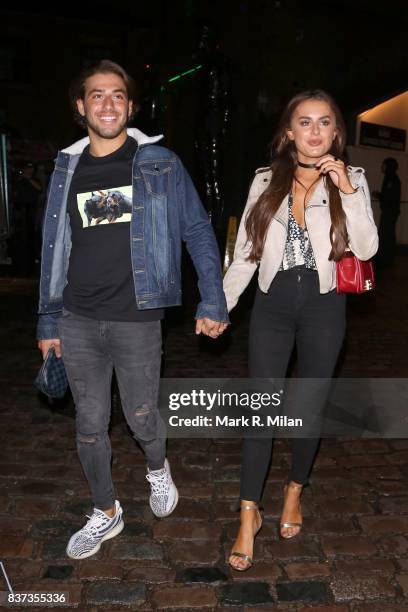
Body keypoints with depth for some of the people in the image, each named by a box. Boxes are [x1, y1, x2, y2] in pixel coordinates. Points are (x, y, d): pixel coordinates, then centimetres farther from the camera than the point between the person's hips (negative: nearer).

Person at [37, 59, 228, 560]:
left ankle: (158, 470, 45)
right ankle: (105, 514, 34)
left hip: (136, 319, -3)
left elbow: (198, 232, 0)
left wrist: (212, 302, -7)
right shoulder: (67, 169, 8)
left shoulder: (159, 164, -1)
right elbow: (54, 250, 11)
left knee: (141, 416, 9)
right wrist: (48, 321, 11)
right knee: (89, 424, 11)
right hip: (78, 321, 3)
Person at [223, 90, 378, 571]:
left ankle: (294, 491, 35)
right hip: (273, 303, 0)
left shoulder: (350, 180, 2)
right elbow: (245, 253, 5)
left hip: (323, 305, 0)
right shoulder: (266, 181, 4)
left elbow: (366, 248, -9)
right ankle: (249, 515, 11)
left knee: (310, 407, 11)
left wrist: (346, 188, -16)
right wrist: (220, 305, 0)